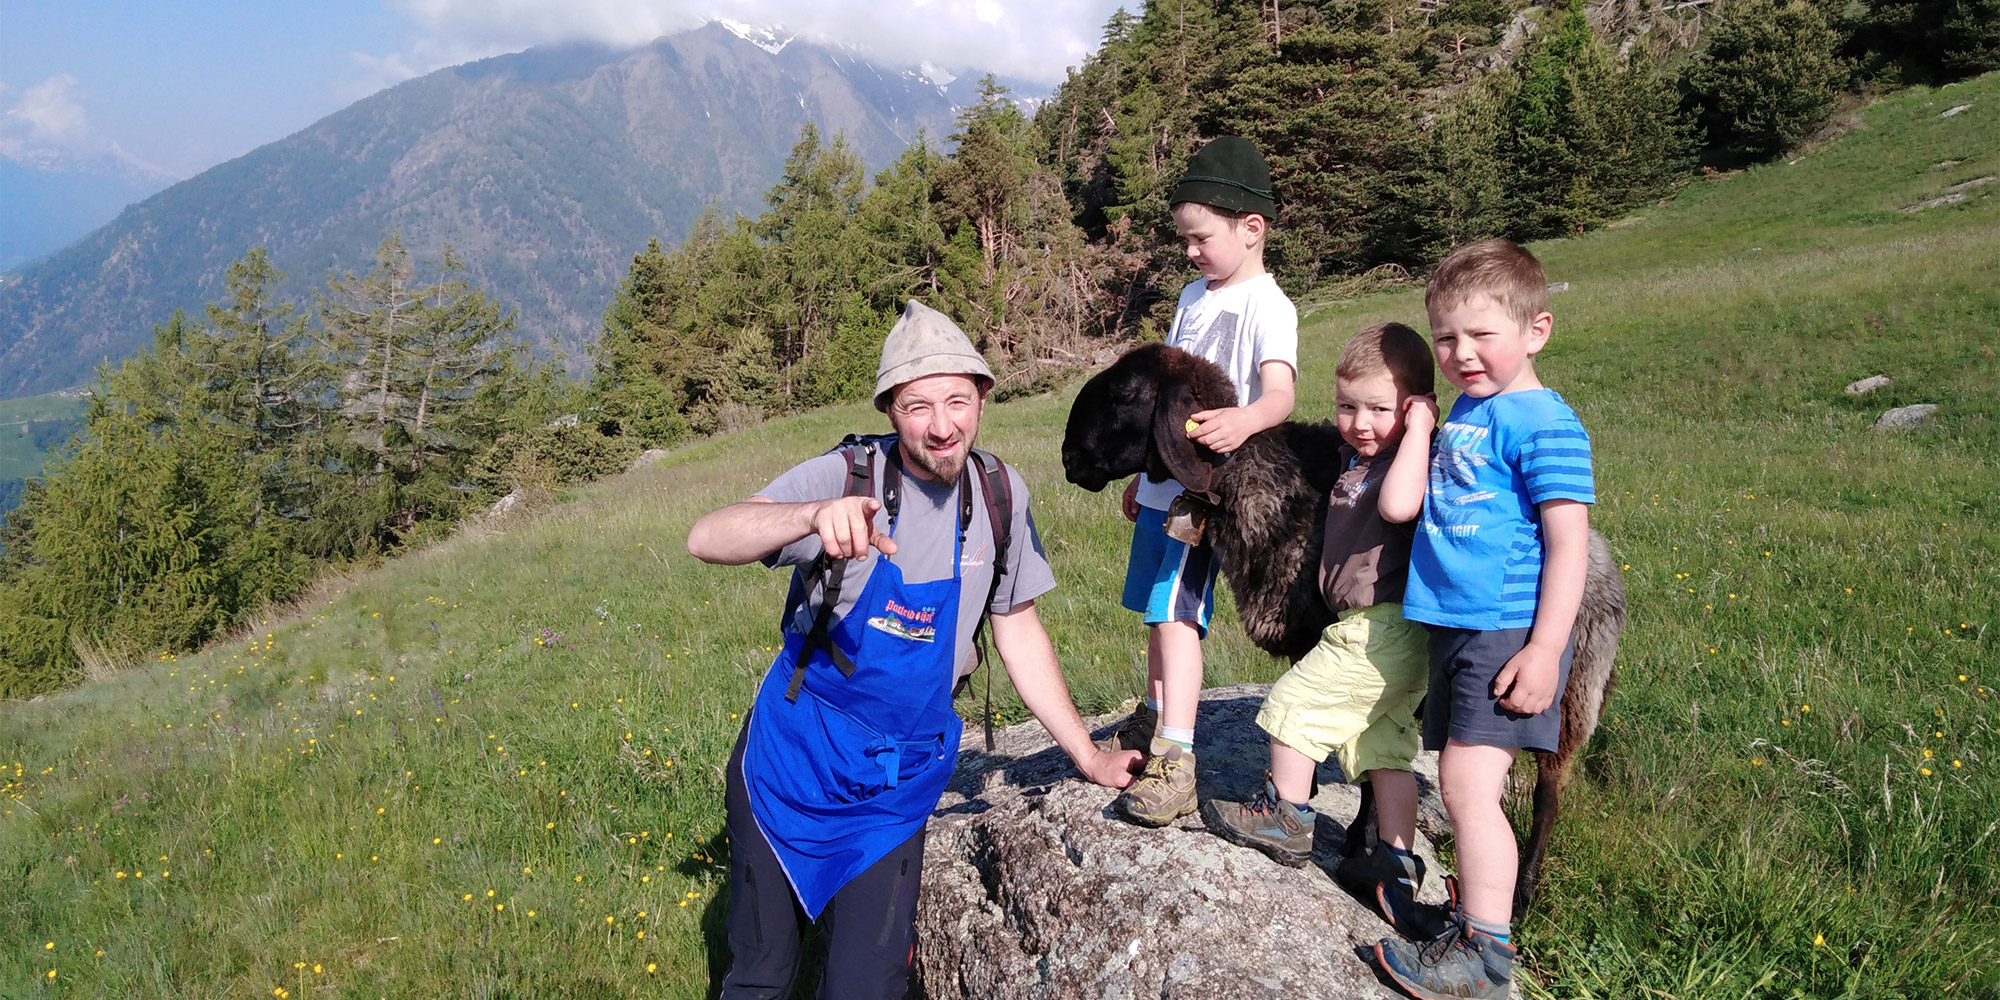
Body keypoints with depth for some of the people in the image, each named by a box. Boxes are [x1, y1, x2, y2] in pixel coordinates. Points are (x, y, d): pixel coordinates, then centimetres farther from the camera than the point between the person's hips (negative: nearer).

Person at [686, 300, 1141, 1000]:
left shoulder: (1001, 496, -3)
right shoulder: (845, 477, -15)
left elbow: (1017, 629, 8)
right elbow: (707, 540, -30)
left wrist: (1088, 758, 8)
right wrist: (818, 516, -49)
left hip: (897, 785, 2)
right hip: (792, 762, -2)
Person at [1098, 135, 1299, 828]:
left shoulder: (1266, 308, -12)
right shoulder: (1195, 295, 15)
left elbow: (1280, 392, -30)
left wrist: (1245, 419, -52)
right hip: (1165, 480, 8)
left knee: (1175, 611, -15)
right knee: (1157, 608, 15)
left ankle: (1176, 765, -15)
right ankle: (1155, 724, 30)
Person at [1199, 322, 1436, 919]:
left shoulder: (1411, 463, -16)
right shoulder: (1351, 456, 13)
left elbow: (1397, 505, -40)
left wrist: (1419, 429, -29)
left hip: (1377, 630, -10)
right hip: (1391, 636, 10)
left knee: (1295, 704, 1)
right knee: (1384, 746, 12)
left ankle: (1284, 820, 16)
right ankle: (1397, 869, 18)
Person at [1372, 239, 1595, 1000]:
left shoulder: (1543, 423, -13)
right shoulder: (1464, 410, 13)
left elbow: (1568, 543, -17)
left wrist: (1544, 649, -20)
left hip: (1508, 632, -9)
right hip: (1454, 625, 9)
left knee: (1470, 786, -11)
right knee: (1463, 787, 13)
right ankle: (1472, 922, 24)